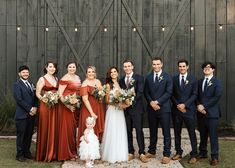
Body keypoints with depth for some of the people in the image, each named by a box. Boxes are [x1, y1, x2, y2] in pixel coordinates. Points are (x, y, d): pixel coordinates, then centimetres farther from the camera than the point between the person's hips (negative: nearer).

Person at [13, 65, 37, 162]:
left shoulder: (30, 84, 17)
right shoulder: (17, 85, -5)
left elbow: (34, 97, 16)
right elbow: (19, 99, -13)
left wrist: (35, 108, -2)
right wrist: (30, 109, -12)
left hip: (31, 114, 6)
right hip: (22, 114, -6)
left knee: (29, 135, 9)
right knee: (21, 135, 1)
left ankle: (27, 152, 21)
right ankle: (19, 154, 11)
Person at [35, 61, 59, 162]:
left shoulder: (56, 79, 15)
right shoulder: (42, 79, -3)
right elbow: (37, 93, -6)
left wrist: (58, 97, -2)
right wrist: (43, 99, -22)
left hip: (55, 106, 6)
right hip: (45, 105, -6)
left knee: (54, 129, 8)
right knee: (45, 129, -2)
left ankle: (53, 153, 18)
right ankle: (44, 154, 8)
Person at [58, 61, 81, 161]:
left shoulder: (78, 77, 13)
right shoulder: (65, 79, -11)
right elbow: (60, 94, -16)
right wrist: (68, 105, -22)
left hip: (76, 106, 7)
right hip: (67, 106, -7)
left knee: (74, 127, 12)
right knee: (67, 128, -2)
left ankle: (73, 151, 23)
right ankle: (67, 153, 8)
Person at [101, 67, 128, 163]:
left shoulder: (120, 84, 12)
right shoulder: (108, 85, -3)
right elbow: (107, 100, -4)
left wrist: (123, 104, -2)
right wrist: (116, 103, -17)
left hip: (120, 111, 5)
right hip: (112, 111, -5)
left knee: (120, 132, 8)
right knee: (112, 132, -2)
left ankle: (120, 154, 18)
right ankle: (112, 155, 7)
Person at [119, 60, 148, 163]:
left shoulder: (139, 78, -2)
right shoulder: (121, 80, 13)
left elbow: (140, 92, -12)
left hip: (136, 108, -4)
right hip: (125, 109, 4)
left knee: (139, 130, -2)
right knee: (128, 131, 7)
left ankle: (142, 153, 6)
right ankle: (130, 152, 16)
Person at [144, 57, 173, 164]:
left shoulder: (167, 77, 0)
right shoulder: (148, 77, 12)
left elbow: (168, 92, -8)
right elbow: (146, 92, 8)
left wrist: (157, 102, -15)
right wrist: (151, 102, -9)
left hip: (164, 108, -4)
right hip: (151, 108, 4)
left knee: (166, 133, 0)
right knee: (152, 132, 13)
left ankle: (166, 154, 6)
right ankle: (152, 151, 23)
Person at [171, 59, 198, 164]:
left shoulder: (193, 79, 3)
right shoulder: (174, 79, 8)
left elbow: (194, 94, -2)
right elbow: (172, 94, 6)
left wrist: (185, 105, -12)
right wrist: (177, 105, -8)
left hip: (189, 110, -2)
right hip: (176, 109, 2)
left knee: (192, 133, 0)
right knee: (177, 132, 9)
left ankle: (193, 155, 7)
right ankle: (178, 152, 20)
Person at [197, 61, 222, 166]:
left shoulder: (217, 82, -3)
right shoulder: (200, 82, 14)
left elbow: (217, 97, -12)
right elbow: (197, 96, 11)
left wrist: (204, 106, -15)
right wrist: (199, 106, -8)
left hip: (212, 112, -5)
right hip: (201, 112, 5)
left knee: (213, 135, -2)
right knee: (202, 134, 13)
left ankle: (214, 157, 5)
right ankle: (203, 153, 24)